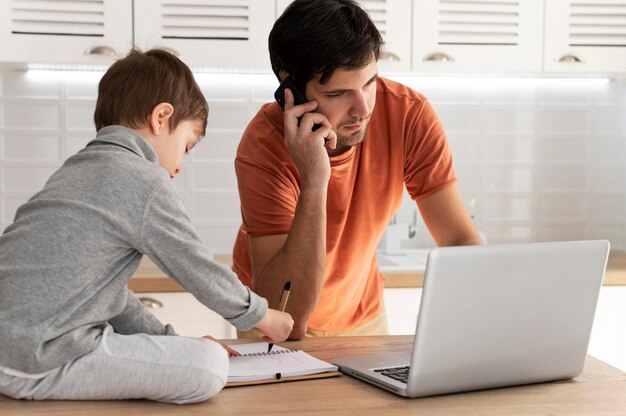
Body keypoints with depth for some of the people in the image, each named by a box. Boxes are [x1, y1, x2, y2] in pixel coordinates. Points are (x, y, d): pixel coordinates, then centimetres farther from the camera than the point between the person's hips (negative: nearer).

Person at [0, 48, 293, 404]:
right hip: (35, 364, -10)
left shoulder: (76, 169, 19)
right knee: (210, 366, -14)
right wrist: (264, 316, 15)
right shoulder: (147, 183, -10)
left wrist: (172, 339, 23)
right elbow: (200, 272, -1)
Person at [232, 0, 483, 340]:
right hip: (276, 328, -3)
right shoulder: (265, 148, -26)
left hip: (365, 315, 3)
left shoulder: (409, 114, -18)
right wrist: (314, 184, -40)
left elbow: (460, 240, -14)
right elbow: (286, 319, -32)